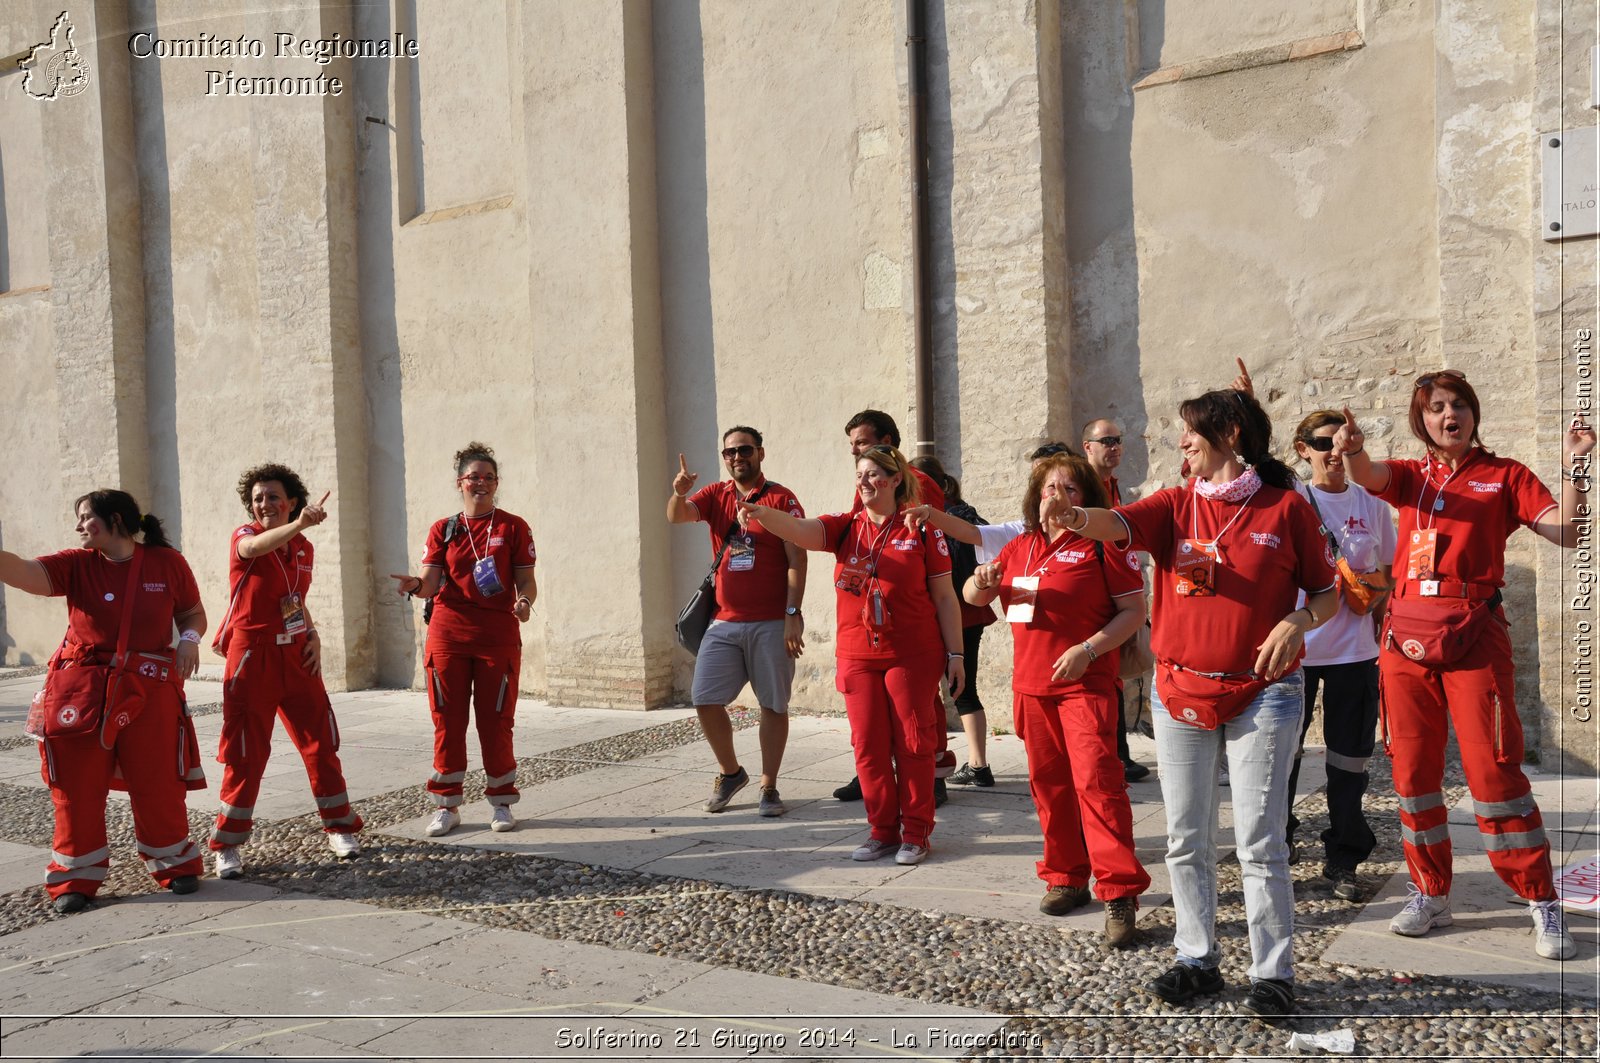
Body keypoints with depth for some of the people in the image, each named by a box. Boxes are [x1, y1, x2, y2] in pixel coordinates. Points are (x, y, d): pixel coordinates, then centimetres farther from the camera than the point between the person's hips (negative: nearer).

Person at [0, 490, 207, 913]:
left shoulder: (167, 563, -2)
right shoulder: (76, 564, -2)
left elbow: (193, 612, 9)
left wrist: (190, 639, -11)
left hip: (150, 687, -1)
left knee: (158, 783, 4)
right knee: (77, 786, 5)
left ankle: (175, 865, 23)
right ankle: (76, 878, 19)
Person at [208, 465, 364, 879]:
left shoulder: (304, 548, 8)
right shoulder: (244, 536, -7)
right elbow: (255, 547, -34)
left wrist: (314, 637, 2)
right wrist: (300, 523, -53)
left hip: (296, 656, 4)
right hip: (252, 656, -4)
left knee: (321, 743, 6)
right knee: (245, 754, 1)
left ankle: (339, 828, 19)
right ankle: (228, 846, 15)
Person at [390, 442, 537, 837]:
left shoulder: (513, 527, 3)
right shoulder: (442, 531, 8)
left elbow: (527, 581, 0)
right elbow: (430, 582, 0)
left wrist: (524, 601, -21)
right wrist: (415, 585, -23)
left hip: (499, 638, -1)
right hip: (448, 637, 2)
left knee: (496, 722, 3)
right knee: (448, 721, 5)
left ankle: (500, 802, 16)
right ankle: (447, 806, 14)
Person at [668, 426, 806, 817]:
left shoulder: (782, 499, -3)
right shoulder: (715, 495, 9)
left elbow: (797, 561, -7)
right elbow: (677, 516, -8)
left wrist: (793, 615, -14)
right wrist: (679, 493, -31)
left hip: (772, 623, -4)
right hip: (724, 622, 4)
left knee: (773, 704, 3)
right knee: (705, 701, 1)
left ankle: (768, 787, 16)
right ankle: (730, 773, 23)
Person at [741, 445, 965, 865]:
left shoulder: (921, 529, -2)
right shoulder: (845, 528, 6)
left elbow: (944, 597, 0)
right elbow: (798, 529, -13)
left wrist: (956, 653, -3)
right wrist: (761, 512, -33)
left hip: (913, 655, -3)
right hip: (858, 656, 4)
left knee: (912, 744, 4)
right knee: (869, 746, 8)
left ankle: (915, 834, 16)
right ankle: (882, 831, 22)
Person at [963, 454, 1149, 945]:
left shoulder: (1102, 544, -3)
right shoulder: (1019, 549, 14)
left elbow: (1134, 610, -7)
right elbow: (973, 597, 16)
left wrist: (1088, 650, -18)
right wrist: (982, 582, -8)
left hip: (1086, 684, -6)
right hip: (1031, 684, 6)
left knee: (1096, 780, -14)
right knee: (1048, 784, 11)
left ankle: (1119, 892, -9)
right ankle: (1065, 878, 23)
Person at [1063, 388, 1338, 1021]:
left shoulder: (1285, 507, -1)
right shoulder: (1175, 506, 4)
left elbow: (1328, 593, 5)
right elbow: (1116, 524, -16)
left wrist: (1298, 621, -17)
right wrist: (1073, 517, -38)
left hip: (1261, 693, -3)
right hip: (1180, 692, 3)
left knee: (1259, 842, -1)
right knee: (1186, 840, 10)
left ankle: (1273, 974, 14)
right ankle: (1197, 961, 24)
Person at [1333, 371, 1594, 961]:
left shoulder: (1504, 475, 8)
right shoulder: (1411, 475, 14)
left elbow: (1565, 532, -2)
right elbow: (1367, 475, -9)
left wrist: (1573, 469, -14)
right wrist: (1351, 449, -31)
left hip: (1474, 637, -3)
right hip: (1405, 635, 3)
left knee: (1494, 769, -6)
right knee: (1412, 769, 6)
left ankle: (1542, 903, 7)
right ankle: (1431, 894, 20)